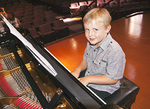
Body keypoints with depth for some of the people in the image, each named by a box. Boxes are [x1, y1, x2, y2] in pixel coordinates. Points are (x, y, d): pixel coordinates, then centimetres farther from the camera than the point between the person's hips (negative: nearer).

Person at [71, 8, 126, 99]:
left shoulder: (115, 51, -30)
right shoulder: (91, 43, -6)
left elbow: (113, 79, -24)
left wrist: (88, 79, -24)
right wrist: (78, 69, -13)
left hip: (103, 88, -6)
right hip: (87, 76, 7)